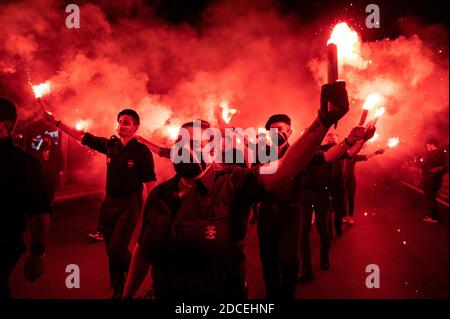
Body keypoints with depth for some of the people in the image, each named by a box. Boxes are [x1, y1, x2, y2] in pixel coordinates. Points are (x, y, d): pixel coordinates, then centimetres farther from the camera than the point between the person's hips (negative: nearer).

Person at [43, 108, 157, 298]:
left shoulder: (142, 151, -11)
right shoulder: (110, 144, 2)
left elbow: (150, 182, -13)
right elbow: (82, 136, 9)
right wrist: (55, 122, 7)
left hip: (129, 204, -5)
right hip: (109, 202, 6)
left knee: (116, 248, -13)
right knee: (111, 250, 12)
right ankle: (118, 290, 30)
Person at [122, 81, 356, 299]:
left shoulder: (231, 184, -18)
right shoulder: (158, 195, -5)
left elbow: (285, 167, -32)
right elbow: (142, 250, 5)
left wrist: (324, 121, -42)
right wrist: (127, 294, 9)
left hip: (225, 293, -3)